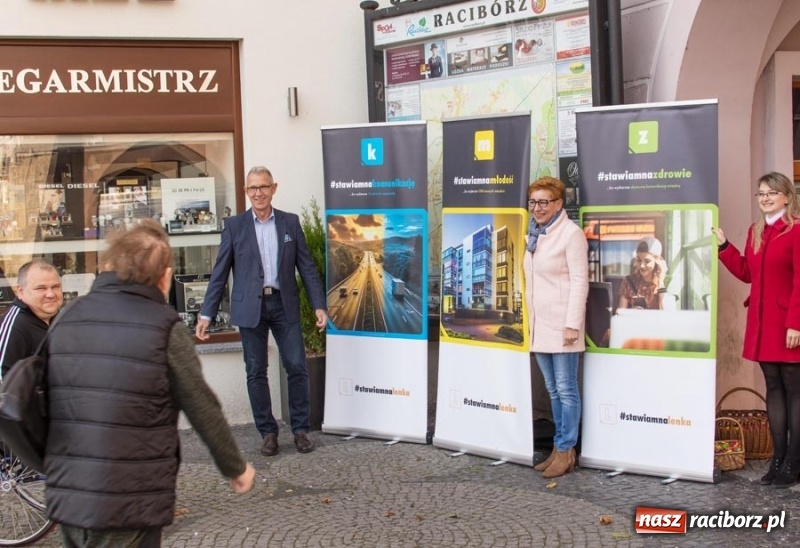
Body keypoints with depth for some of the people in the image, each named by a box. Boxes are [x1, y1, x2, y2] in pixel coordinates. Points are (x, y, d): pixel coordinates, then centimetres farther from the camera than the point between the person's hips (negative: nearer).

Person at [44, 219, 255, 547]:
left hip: (64, 498, 5)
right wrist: (236, 468, 10)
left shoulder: (66, 319, 3)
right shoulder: (165, 328, -11)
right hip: (128, 503, -5)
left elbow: (48, 404, 11)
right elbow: (203, 410, -6)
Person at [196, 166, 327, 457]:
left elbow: (307, 266, 6)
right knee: (256, 372, 5)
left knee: (297, 367, 1)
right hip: (250, 307, -1)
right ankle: (268, 432, 17)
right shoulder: (234, 225, 2)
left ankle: (301, 429, 15)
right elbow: (219, 273, 2)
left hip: (284, 304, 1)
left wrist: (319, 305, -2)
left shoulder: (290, 222, 6)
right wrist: (206, 314, -2)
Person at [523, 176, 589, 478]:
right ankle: (560, 447, 24)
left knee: (566, 389, 0)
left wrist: (572, 324, -18)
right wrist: (527, 319, 13)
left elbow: (579, 281, -13)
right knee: (553, 390, 14)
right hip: (539, 325, 8)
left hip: (561, 325, -8)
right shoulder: (534, 233, 13)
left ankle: (565, 450, 10)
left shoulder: (571, 233, -9)